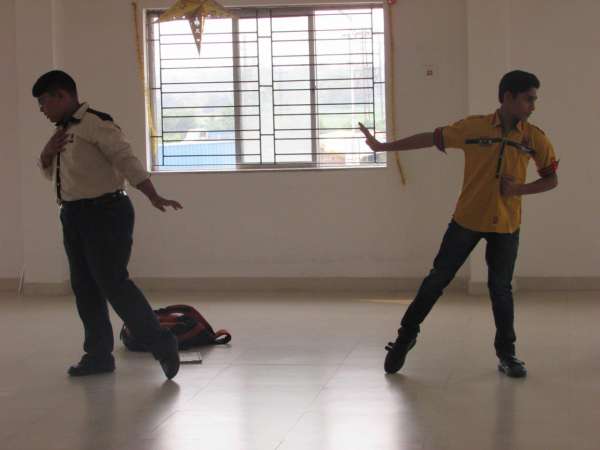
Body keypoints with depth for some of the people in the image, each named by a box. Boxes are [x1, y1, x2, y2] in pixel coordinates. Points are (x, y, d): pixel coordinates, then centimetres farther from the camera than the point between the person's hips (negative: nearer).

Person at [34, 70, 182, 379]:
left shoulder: (97, 124, -14)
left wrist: (154, 198, -30)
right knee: (84, 287, 10)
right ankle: (98, 355, 20)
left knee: (112, 282, -12)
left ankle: (162, 345, -3)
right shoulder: (62, 131, 14)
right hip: (74, 216, 9)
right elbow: (49, 171, 25)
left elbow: (126, 160, -21)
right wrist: (48, 152, 3)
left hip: (104, 214, -9)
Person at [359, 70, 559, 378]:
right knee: (437, 279, 5)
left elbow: (551, 179, 4)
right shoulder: (474, 127, -8)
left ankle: (506, 354, 18)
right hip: (467, 220, -1)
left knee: (501, 289, 4)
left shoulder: (535, 138, -4)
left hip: (505, 226, 1)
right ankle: (407, 335, 21)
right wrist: (384, 147, 0)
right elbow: (431, 138, -1)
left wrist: (520, 189, -14)